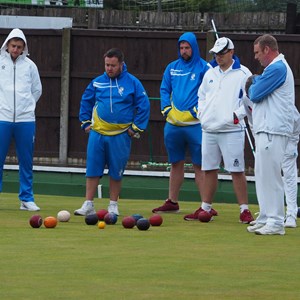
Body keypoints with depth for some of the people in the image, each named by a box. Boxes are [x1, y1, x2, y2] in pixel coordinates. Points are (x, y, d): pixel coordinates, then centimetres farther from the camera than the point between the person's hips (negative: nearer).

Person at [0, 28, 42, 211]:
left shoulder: (29, 65, 8)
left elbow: (37, 90, 17)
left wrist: (27, 106, 11)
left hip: (25, 119, 1)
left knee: (26, 161, 3)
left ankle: (27, 199, 9)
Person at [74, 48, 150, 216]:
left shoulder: (132, 83, -1)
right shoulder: (97, 82, 6)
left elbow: (144, 106, 2)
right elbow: (86, 102, 19)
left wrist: (136, 128, -2)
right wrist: (86, 123, 11)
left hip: (120, 136, -2)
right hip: (97, 133, 2)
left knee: (116, 173, 5)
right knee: (93, 170, 0)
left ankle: (113, 205, 15)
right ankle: (88, 205, 3)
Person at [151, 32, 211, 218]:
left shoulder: (204, 68, -2)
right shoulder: (172, 68, 14)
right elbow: (164, 90, 18)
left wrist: (197, 110, -15)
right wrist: (166, 108, 3)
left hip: (194, 124, -6)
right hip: (173, 124, 6)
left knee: (199, 165, -6)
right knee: (176, 163, 15)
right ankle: (172, 202, 24)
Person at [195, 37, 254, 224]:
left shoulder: (242, 74, -4)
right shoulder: (210, 73, 15)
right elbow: (202, 95, 26)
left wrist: (238, 115, -13)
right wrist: (202, 114, 12)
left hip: (231, 130, -6)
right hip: (209, 130, 6)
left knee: (237, 170, -8)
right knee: (209, 169, 11)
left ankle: (244, 210, -5)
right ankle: (206, 208, 19)